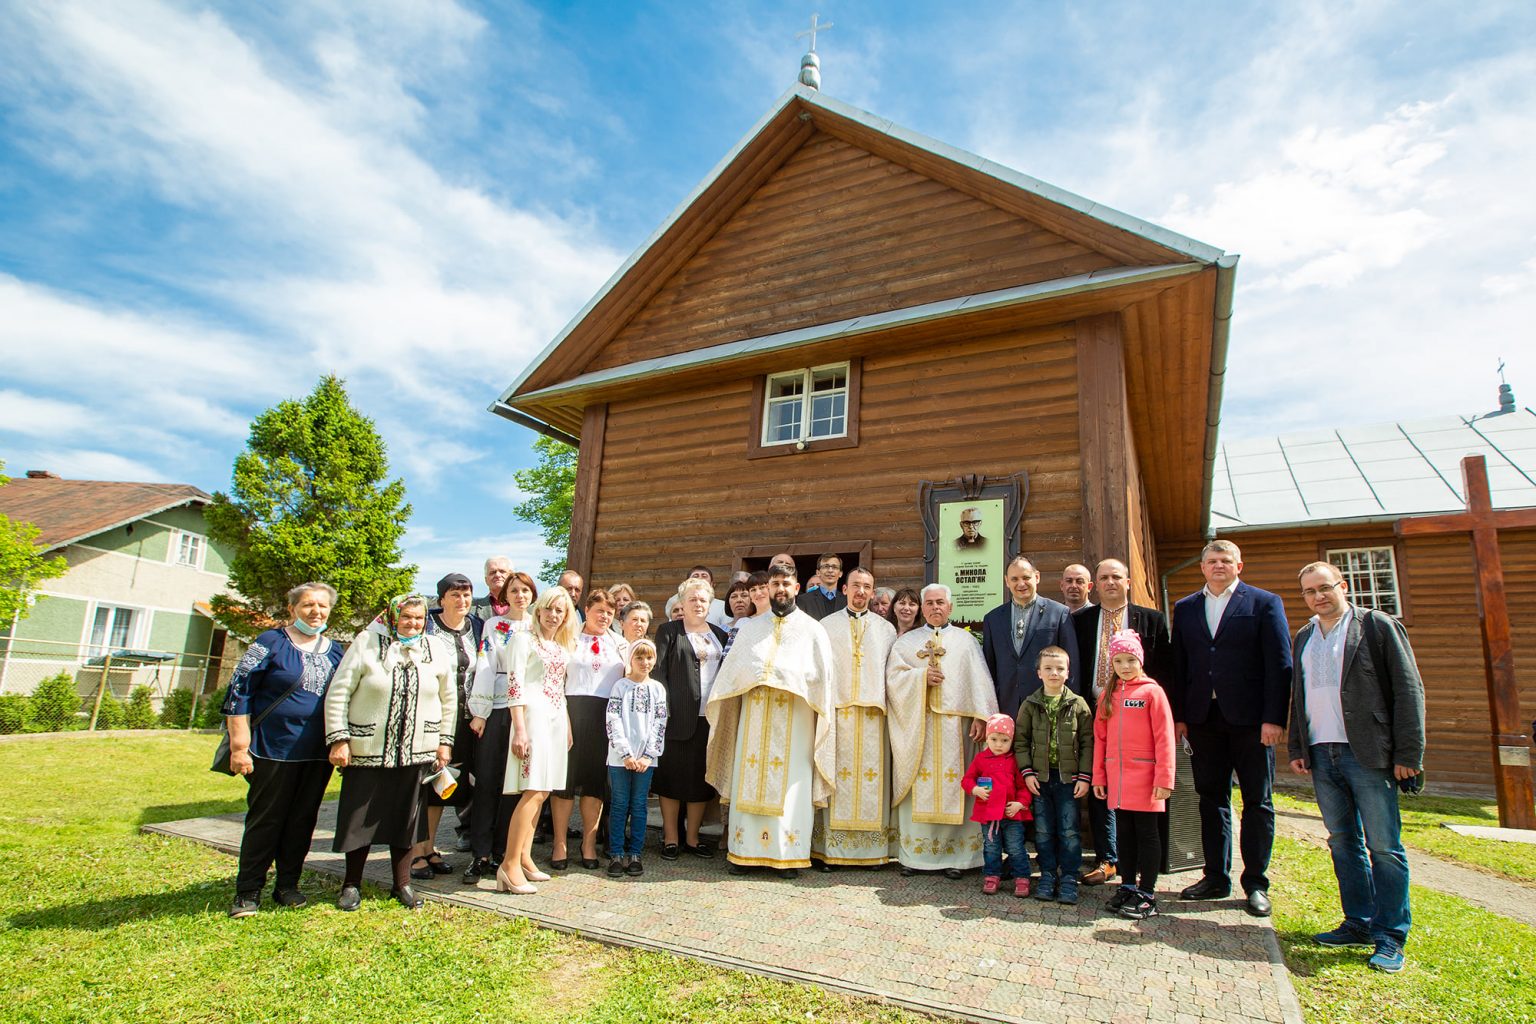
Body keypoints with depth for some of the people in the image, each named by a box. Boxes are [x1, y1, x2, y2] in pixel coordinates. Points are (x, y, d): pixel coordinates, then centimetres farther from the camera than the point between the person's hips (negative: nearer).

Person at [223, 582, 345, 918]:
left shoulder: (335, 650, 9)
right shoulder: (270, 643, -5)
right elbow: (239, 692, -7)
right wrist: (240, 746, -11)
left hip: (318, 753, 4)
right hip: (274, 750, -4)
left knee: (303, 819, 11)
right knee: (265, 819, 5)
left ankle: (287, 885, 25)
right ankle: (248, 891, 19)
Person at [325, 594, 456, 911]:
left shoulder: (436, 649, 4)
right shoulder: (367, 642, -4)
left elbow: (449, 698, 11)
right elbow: (338, 693, -4)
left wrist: (445, 741, 8)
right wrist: (338, 739, -9)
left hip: (415, 751, 2)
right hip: (366, 750, -2)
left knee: (405, 817, 10)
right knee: (359, 816, 6)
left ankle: (402, 883, 24)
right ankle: (352, 884, 24)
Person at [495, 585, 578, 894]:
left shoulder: (563, 647, 16)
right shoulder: (524, 639, -4)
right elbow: (514, 685, -11)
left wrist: (568, 728, 16)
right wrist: (520, 729, -17)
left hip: (557, 720, 7)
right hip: (533, 717, -7)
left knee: (540, 793, 8)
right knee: (534, 792, -13)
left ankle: (524, 857, 16)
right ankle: (510, 865, -8)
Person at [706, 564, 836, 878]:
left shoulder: (811, 629, 7)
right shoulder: (751, 627, 15)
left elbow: (822, 677, 3)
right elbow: (730, 672, 15)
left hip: (794, 720, -2)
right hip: (753, 717, 3)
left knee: (790, 786, -1)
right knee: (749, 782, 3)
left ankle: (788, 854, 7)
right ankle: (746, 851, 11)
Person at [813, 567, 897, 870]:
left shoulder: (886, 629, 13)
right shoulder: (826, 626, 9)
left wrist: (886, 705, 0)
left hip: (873, 713, 1)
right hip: (835, 710, -1)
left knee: (871, 775, 0)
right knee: (835, 774, -2)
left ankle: (871, 848, 8)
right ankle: (828, 848, 4)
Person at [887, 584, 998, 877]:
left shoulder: (965, 640, 10)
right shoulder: (906, 641, 13)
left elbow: (978, 680, 1)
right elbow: (892, 677, 4)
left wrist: (980, 717, -11)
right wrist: (921, 676, -11)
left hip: (954, 726, -1)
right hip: (916, 725, 1)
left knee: (951, 787, -1)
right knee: (918, 787, 0)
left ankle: (954, 855, 6)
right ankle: (914, 853, 8)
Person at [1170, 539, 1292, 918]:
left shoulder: (1265, 603, 1)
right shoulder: (1185, 608, 11)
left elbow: (1279, 664, -5)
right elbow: (1179, 665, 10)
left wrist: (1274, 718, -12)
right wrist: (1178, 715, 4)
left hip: (1249, 718, -3)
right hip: (1203, 717, 3)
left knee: (1257, 800, 6)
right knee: (1211, 799, 9)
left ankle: (1256, 883, 17)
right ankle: (1216, 878, 20)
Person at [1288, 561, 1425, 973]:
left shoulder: (1378, 625, -2)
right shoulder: (1303, 637, 15)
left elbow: (1409, 689, -5)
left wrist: (1408, 754, -10)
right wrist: (1296, 748, 11)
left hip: (1368, 754, -5)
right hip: (1321, 754, 5)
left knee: (1383, 846, 0)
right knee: (1343, 843, 11)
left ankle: (1390, 936, 10)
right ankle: (1358, 924, 21)